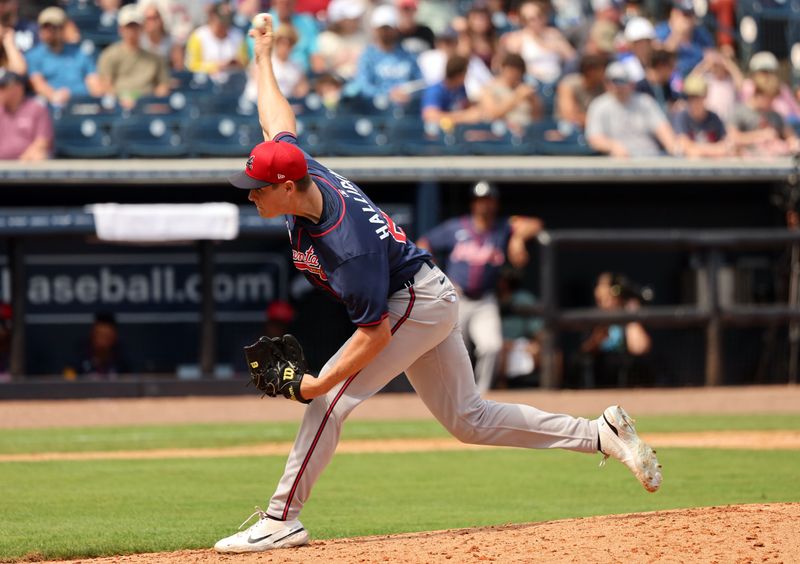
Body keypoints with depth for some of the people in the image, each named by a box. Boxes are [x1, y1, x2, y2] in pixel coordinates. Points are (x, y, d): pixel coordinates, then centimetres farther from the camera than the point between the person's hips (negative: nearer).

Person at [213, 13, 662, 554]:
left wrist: (315, 384, -32)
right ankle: (601, 434, 14)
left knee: (331, 398, -16)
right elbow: (280, 121, 11)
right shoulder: (305, 176, -10)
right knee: (469, 419, 13)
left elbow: (375, 333, -30)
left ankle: (282, 520, -13)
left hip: (417, 302, -10)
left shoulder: (347, 244, -33)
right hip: (429, 300, 10)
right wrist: (264, 57, 23)